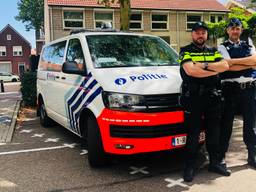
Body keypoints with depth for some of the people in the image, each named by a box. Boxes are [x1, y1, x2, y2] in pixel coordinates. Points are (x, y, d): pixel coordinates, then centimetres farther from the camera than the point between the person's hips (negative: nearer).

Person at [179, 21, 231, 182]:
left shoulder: (213, 52, 17)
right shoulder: (186, 52, 3)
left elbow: (225, 66, -1)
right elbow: (190, 70, -15)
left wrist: (204, 65, -13)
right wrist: (215, 69, -9)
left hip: (213, 96, 4)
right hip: (193, 97, -4)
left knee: (214, 131, 12)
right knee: (193, 133, 1)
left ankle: (215, 162, 25)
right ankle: (190, 166, 11)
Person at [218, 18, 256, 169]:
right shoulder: (223, 47, 5)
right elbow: (229, 66, -12)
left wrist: (234, 61, -12)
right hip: (230, 88, -3)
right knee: (226, 124, 3)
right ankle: (221, 156, 14)